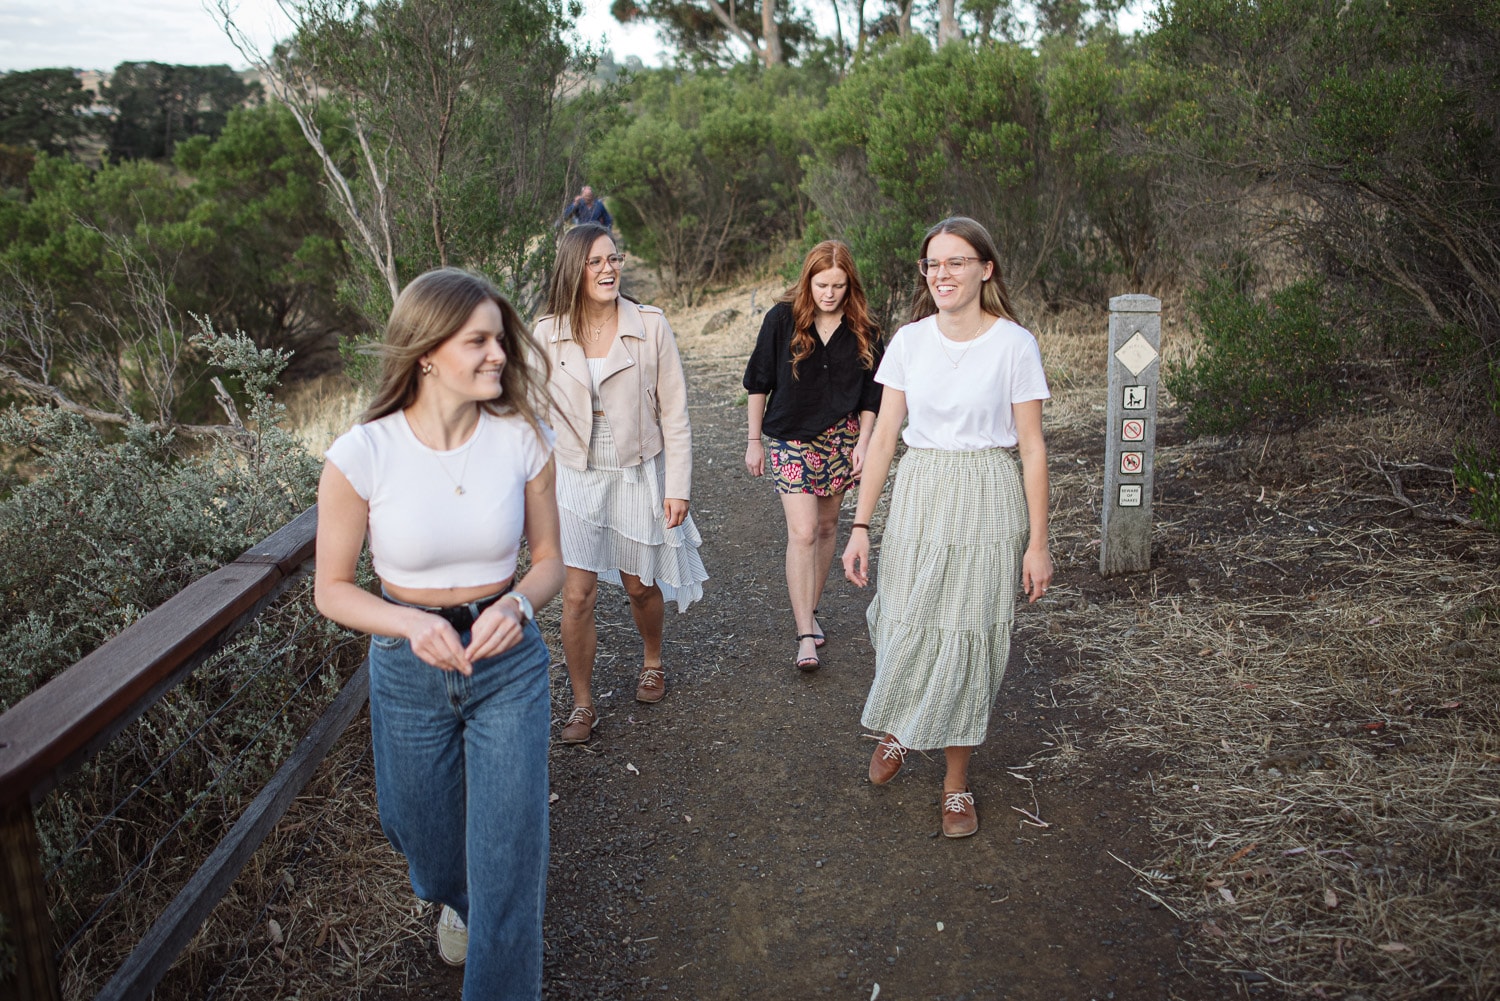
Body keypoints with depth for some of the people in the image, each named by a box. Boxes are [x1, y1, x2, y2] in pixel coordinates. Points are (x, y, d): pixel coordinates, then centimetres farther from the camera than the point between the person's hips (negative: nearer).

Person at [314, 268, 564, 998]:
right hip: (409, 671, 1)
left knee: (510, 852, -1)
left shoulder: (522, 440, -13)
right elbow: (331, 589, -7)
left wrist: (518, 604, -21)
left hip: (508, 663, 0)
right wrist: (411, 623, -25)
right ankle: (456, 900, 61)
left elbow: (549, 557, 0)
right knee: (426, 833, 24)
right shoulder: (362, 455, -17)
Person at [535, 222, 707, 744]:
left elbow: (673, 413, -5)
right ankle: (582, 704, 17)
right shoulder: (548, 332, -5)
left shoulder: (650, 324, -8)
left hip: (638, 474, 0)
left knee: (639, 585, 14)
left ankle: (652, 661, 44)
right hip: (575, 478, 1)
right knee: (577, 594, -2)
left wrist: (677, 487, -6)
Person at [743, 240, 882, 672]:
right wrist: (754, 441, 0)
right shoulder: (782, 318, -9)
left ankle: (809, 608, 31)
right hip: (791, 440, -3)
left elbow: (871, 392, 6)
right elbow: (758, 381, -1)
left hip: (840, 438, 3)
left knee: (826, 526, 13)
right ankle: (805, 635, -7)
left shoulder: (862, 329, -2)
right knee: (802, 533, -10)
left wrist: (862, 442, -1)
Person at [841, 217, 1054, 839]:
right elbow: (883, 436, 3)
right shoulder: (909, 341, 2)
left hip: (987, 502, -2)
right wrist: (861, 526, -1)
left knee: (968, 635, 3)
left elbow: (1032, 449, -4)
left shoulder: (1014, 344, -6)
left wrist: (1038, 543, -5)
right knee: (906, 626, 5)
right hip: (917, 496, 2)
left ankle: (956, 781, 22)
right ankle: (898, 726, 38)